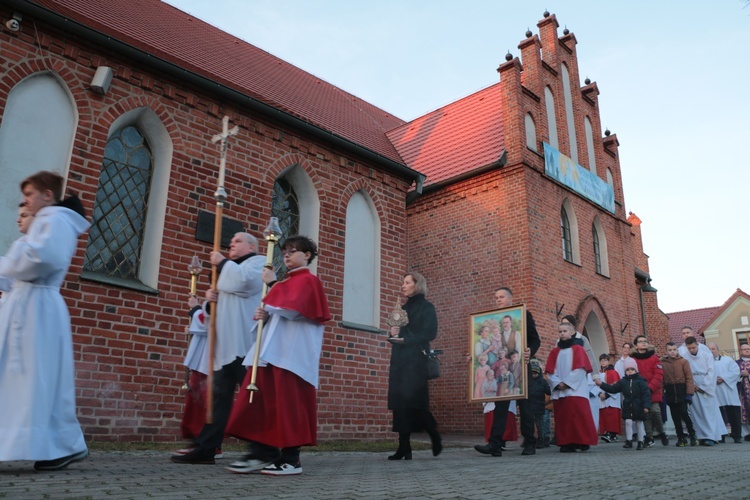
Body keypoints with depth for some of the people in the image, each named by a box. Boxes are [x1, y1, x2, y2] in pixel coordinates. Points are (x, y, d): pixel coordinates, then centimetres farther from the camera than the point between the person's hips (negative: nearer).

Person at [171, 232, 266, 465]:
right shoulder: (231, 269, 30)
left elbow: (242, 282, -19)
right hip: (226, 346, 9)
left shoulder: (259, 262, 4)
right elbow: (222, 308, 29)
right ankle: (205, 448, 9)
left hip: (246, 345, -8)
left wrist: (222, 262, -3)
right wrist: (211, 300, 6)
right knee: (220, 397, 7)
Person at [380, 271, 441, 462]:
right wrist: (392, 333, -2)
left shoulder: (426, 307, 1)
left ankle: (434, 436, 6)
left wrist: (406, 339, -18)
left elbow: (430, 333, -10)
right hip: (399, 359, 7)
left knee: (413, 400, -13)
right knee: (399, 401, 0)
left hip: (416, 359, -7)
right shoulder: (404, 308, 21)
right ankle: (404, 447, 1)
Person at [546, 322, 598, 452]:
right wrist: (558, 383, -9)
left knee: (577, 415, -11)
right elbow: (550, 371, 8)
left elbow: (580, 369, -6)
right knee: (562, 417, 1)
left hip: (575, 390, -4)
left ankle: (582, 442, -3)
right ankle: (566, 443, 5)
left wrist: (567, 383, -13)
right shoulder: (554, 352, 14)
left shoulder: (578, 349, 4)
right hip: (559, 391, 4)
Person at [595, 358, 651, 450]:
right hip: (627, 407, 3)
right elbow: (612, 389, 6)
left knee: (639, 424, 8)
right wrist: (601, 384, -4)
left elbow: (646, 394, -11)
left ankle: (640, 442, 18)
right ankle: (629, 440, 6)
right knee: (628, 422, -1)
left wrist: (646, 406, -20)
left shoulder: (641, 381, -7)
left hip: (638, 407, -3)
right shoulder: (623, 382, 5)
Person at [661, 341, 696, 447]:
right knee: (675, 416, 7)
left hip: (682, 392, -2)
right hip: (670, 393, 3)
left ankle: (692, 435, 10)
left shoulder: (683, 361, 0)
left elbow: (689, 378, -3)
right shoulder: (663, 363, 5)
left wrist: (689, 393, -8)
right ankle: (681, 437, 18)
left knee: (684, 413, -8)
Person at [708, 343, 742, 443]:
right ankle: (720, 437, 4)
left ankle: (737, 436, 13)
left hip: (729, 392, 1)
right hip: (715, 394, -1)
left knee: (734, 415, 2)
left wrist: (723, 378, -10)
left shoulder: (727, 360, 13)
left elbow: (736, 371, 0)